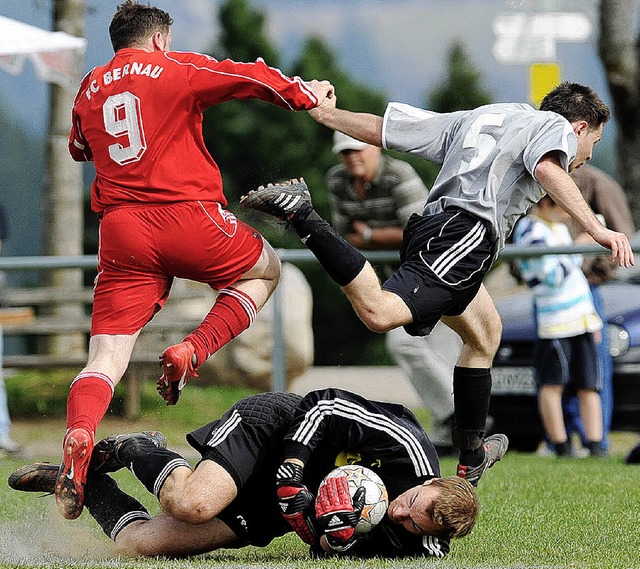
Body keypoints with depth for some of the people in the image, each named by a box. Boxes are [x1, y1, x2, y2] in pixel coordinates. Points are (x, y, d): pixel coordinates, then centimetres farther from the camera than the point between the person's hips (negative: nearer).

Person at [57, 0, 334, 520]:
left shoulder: (88, 91, 17)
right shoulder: (175, 69, 4)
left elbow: (80, 149, 34)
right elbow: (249, 78, 1)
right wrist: (308, 94, 17)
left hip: (120, 230, 4)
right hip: (187, 215, -3)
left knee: (106, 357, 0)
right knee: (266, 269, 24)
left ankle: (77, 444, -30)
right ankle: (191, 354, 2)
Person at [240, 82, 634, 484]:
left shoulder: (477, 119, 33)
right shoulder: (556, 127, 12)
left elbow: (380, 128, 32)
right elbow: (547, 169, -14)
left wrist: (324, 113, 47)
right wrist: (597, 229, -23)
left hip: (429, 226, 9)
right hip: (467, 232, -9)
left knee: (485, 335, 27)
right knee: (379, 312, -27)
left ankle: (471, 461, 29)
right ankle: (300, 214, -31)